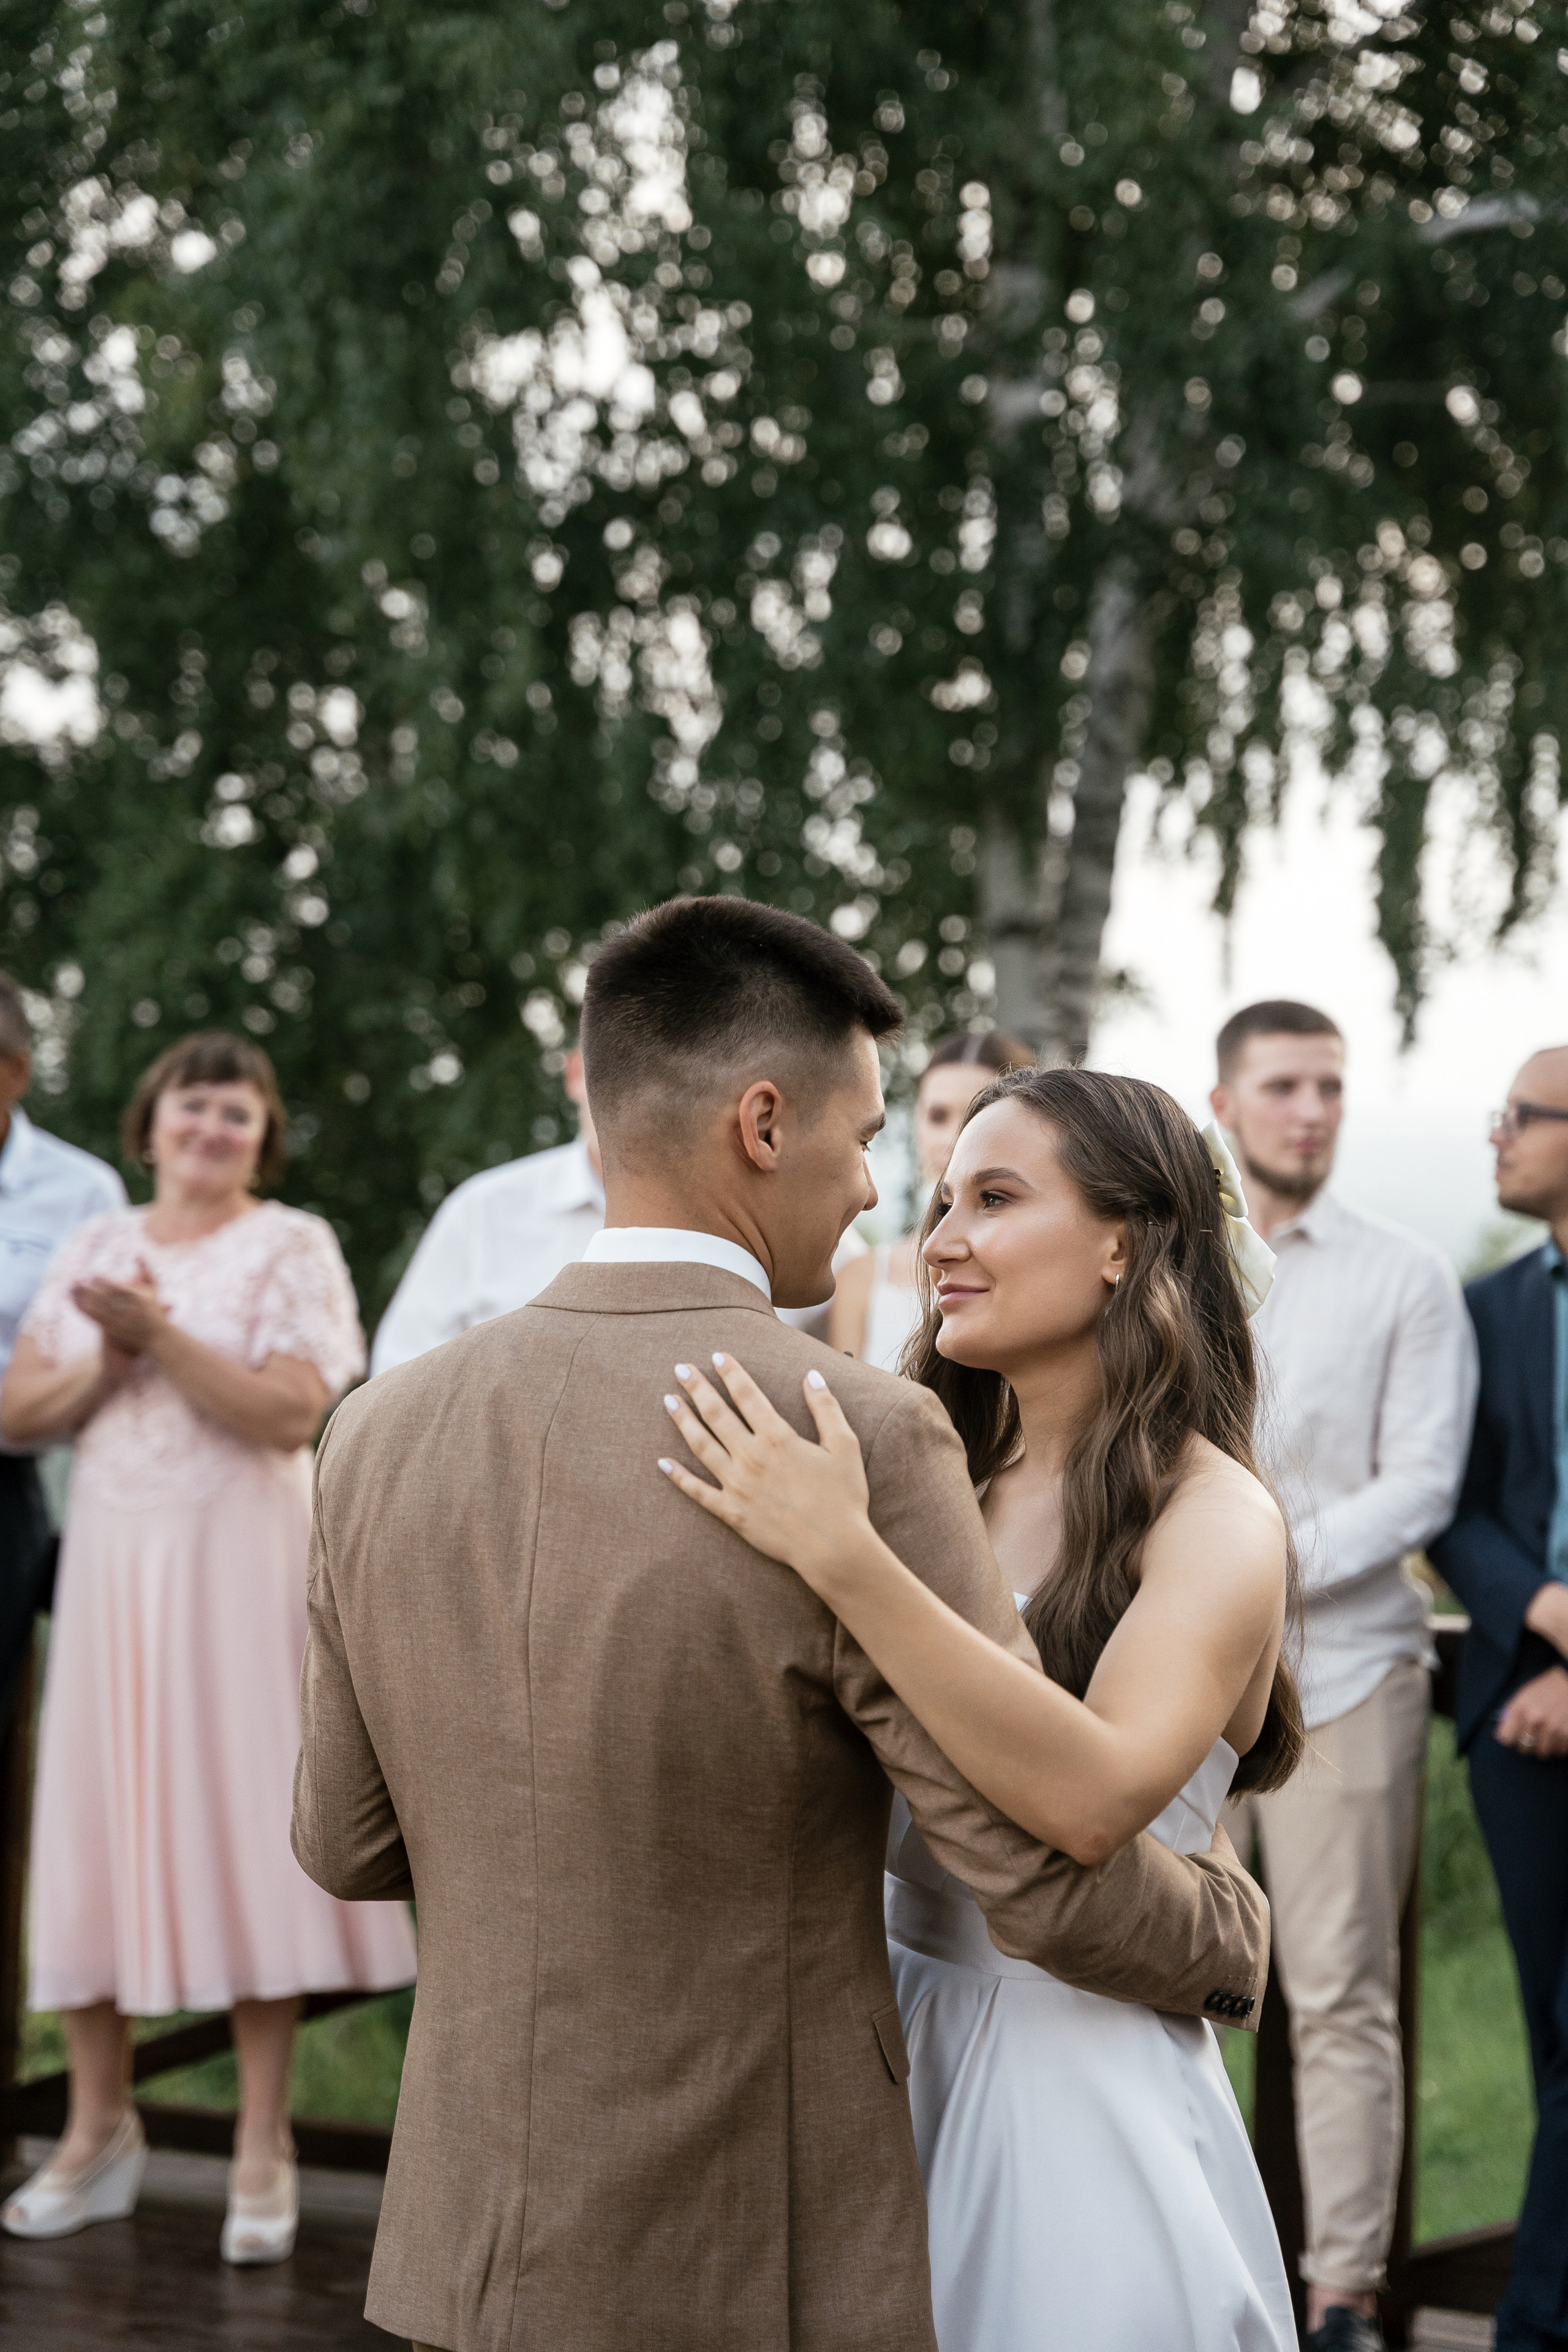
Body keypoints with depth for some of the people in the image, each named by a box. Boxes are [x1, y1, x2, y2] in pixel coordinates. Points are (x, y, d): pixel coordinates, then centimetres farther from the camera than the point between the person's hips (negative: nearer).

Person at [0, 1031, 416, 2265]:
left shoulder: (291, 1247, 1)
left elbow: (292, 1415, -12)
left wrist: (163, 1333, -17)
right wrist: (110, 1355, -8)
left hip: (238, 1562, -4)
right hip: (111, 1560, 4)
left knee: (247, 1823, -4)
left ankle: (263, 2149, 2)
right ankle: (100, 2127, 16)